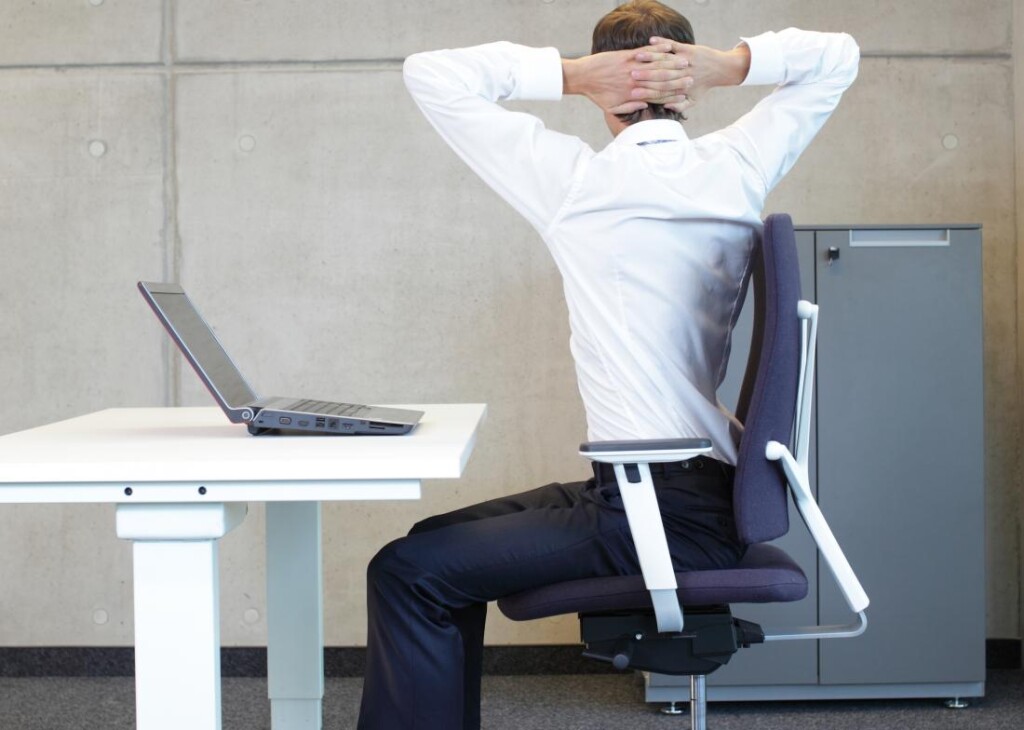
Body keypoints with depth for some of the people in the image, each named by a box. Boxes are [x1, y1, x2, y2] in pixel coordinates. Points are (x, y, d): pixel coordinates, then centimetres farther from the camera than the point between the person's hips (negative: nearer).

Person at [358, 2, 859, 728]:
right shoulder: (737, 169, 4)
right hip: (713, 488, 8)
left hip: (663, 517, -8)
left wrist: (569, 74, -7)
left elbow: (430, 73, -3)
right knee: (439, 541, 19)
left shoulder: (576, 181, -10)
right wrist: (728, 65, 3)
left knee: (408, 573, -11)